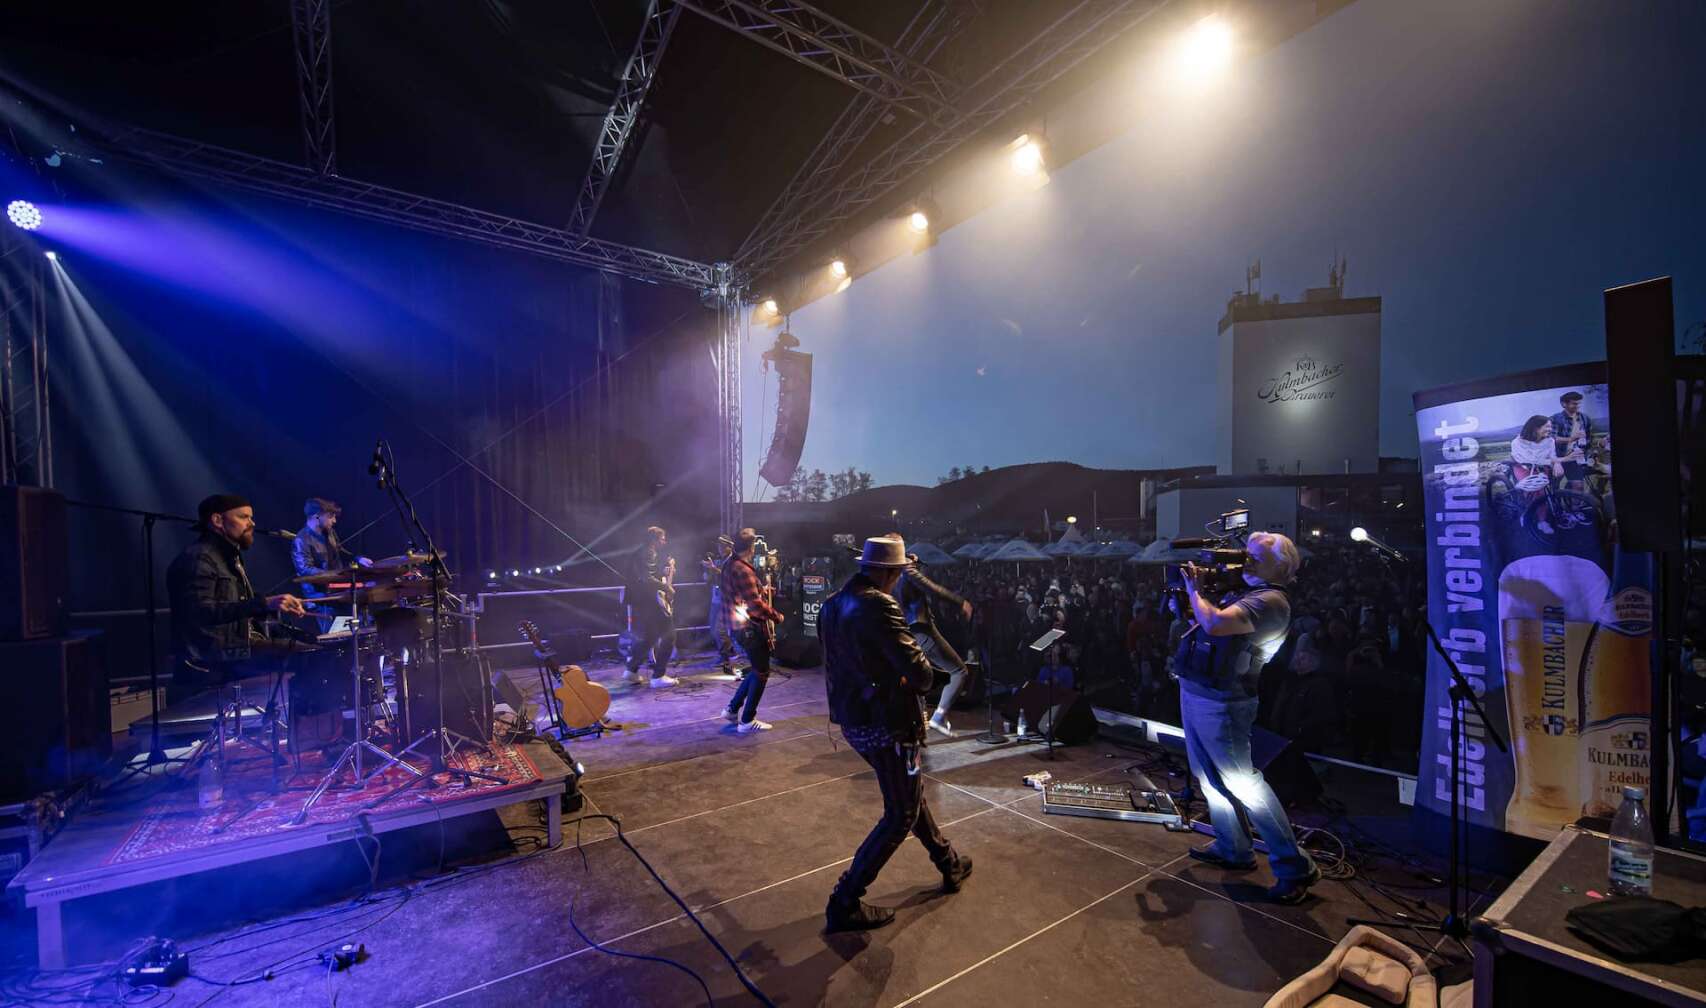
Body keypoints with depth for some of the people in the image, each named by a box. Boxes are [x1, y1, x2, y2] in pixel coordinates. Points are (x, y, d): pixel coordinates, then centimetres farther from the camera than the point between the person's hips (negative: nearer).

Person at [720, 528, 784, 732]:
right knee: (761, 673, 1)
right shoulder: (743, 570, -21)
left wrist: (763, 592, 18)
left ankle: (733, 709, 24)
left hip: (738, 625, 10)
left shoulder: (730, 565, 10)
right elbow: (755, 604, -23)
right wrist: (776, 616, -12)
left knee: (757, 669, 20)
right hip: (749, 627, -10)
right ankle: (747, 721, 7)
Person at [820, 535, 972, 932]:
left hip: (852, 720, 9)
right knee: (901, 814, 9)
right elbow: (918, 672, -25)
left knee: (910, 792, 26)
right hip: (886, 724, -9)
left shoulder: (832, 605, 4)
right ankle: (845, 903, 14)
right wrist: (923, 677, -3)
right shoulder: (878, 606, -24)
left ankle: (949, 864, 44)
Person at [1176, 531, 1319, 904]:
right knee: (1210, 776, 17)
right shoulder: (1243, 593, 14)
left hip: (1219, 702, -9)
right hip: (1194, 693, 9)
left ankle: (1295, 867, 10)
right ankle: (1232, 849, 31)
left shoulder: (1270, 600, -16)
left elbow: (1214, 623, -32)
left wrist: (1194, 588, -15)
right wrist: (1191, 589, 8)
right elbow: (1201, 618, 23)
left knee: (1242, 782, -3)